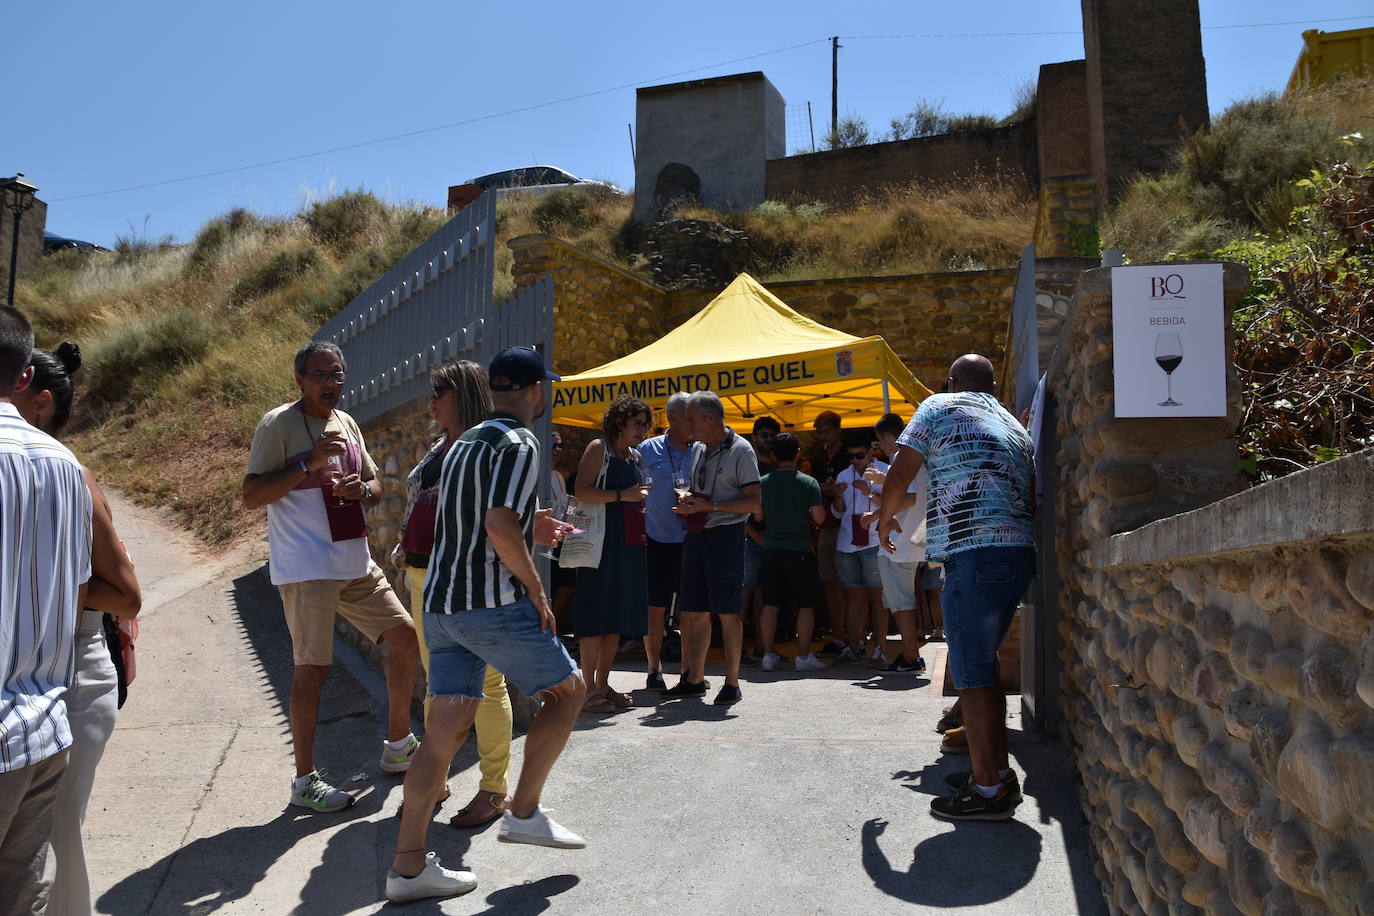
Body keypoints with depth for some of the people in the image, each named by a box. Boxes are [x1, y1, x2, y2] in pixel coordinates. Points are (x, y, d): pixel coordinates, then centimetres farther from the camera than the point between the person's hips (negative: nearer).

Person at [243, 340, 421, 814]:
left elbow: (375, 486, 19)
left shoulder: (346, 423, 14)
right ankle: (305, 779, 12)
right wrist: (309, 463, -23)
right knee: (312, 667, -4)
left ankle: (399, 744, 26)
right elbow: (251, 495, -14)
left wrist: (361, 488, -5)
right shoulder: (278, 424, -7)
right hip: (306, 569, -7)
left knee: (405, 636, 9)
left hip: (356, 563, 7)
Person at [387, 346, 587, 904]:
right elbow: (500, 526, -23)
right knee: (568, 689, 10)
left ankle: (407, 866, 9)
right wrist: (537, 592, -13)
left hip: (440, 603, 8)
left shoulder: (463, 444, 18)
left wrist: (535, 525, 36)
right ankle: (523, 812, 13)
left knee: (446, 728, 8)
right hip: (493, 604, -8)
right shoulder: (519, 444, -11)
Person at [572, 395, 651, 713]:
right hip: (601, 543, -8)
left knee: (617, 617, 9)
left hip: (628, 544, 8)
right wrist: (621, 495, -22)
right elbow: (581, 492, -15)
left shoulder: (635, 456, 19)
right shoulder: (598, 448, -4)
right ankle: (589, 690, 0)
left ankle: (603, 685, 17)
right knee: (596, 616, -6)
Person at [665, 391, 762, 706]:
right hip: (696, 535, 7)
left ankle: (732, 683, 7)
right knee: (695, 612, 10)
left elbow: (754, 503, -12)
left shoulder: (740, 450, -7)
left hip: (726, 536, -7)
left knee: (727, 613, -3)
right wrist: (687, 502, 3)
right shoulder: (697, 449, 15)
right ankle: (695, 680, 20)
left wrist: (710, 506, -18)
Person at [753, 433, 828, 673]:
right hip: (800, 550, -3)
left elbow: (758, 516, 8)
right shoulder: (808, 482, -7)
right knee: (805, 605, 4)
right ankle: (803, 657, 3)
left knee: (770, 605, 7)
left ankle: (769, 655, 10)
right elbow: (819, 517, -6)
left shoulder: (763, 482, 0)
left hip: (772, 550, 3)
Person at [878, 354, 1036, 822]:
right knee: (982, 665, 18)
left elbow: (899, 474, -1)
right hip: (1019, 552, 8)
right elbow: (1031, 501, 23)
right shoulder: (1015, 427, 23)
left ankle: (988, 789, 2)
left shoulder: (938, 407, 4)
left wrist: (885, 517, 16)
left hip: (974, 555, -8)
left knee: (971, 673, -2)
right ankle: (998, 771, 25)